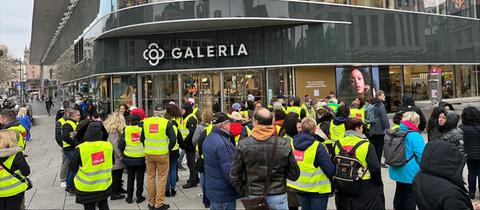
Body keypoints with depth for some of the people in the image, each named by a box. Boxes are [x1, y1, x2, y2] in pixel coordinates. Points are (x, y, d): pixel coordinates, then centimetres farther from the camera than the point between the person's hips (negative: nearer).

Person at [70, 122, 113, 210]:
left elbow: (73, 168, -8)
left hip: (86, 188, -3)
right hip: (105, 185, 3)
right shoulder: (108, 145, -10)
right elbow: (112, 162, 6)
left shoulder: (80, 149, -20)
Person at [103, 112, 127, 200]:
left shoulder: (108, 127, 11)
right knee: (116, 174, -1)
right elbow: (115, 145, -21)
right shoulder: (114, 130, -19)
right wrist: (120, 156, -14)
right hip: (115, 157, -9)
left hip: (113, 156, 9)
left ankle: (118, 188, 32)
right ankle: (114, 194, 6)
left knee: (119, 173, 19)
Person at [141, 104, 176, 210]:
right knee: (161, 178, 7)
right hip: (162, 154, -3)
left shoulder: (146, 122, 0)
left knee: (150, 177, 16)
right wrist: (168, 149, 4)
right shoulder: (167, 123, -10)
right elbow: (173, 139, -12)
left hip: (148, 154, 4)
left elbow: (142, 138, 5)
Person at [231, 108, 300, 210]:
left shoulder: (243, 145, -11)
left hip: (253, 197, 1)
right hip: (278, 196, 0)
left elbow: (235, 175, -3)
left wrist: (243, 192, 11)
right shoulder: (284, 145, -12)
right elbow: (294, 175, -3)